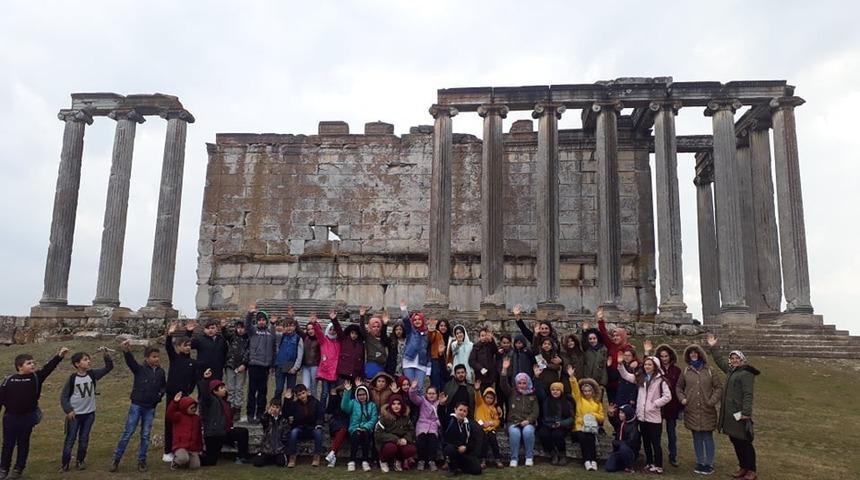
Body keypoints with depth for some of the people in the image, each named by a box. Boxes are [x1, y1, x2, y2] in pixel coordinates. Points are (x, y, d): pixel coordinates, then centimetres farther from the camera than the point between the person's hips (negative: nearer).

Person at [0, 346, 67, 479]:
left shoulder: (36, 377, -4)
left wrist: (59, 356, -31)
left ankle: (18, 469, 22)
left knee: (23, 444, 9)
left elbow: (48, 368, -17)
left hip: (28, 417, 0)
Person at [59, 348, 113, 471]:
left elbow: (109, 367, -9)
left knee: (84, 439, 12)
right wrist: (68, 410, -12)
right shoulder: (72, 378, -11)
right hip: (75, 414, -3)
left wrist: (106, 355, -23)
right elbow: (64, 396, -5)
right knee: (70, 439, 4)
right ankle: (64, 463, 17)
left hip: (89, 413, 3)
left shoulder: (92, 374, -3)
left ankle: (80, 461, 25)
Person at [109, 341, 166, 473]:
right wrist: (126, 351, -47)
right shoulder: (139, 369, -7)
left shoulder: (160, 372, 3)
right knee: (128, 433, 0)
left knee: (145, 435, 7)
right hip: (136, 406, -3)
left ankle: (142, 461, 17)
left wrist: (160, 394, 1)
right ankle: (116, 458, 14)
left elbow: (164, 385, 21)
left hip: (150, 408, 3)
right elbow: (130, 361, -27)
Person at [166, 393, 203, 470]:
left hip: (193, 449, 5)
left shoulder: (197, 418, 14)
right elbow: (170, 414, -25)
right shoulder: (179, 416, -1)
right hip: (180, 446, -5)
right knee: (183, 458, -35)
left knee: (195, 466, -13)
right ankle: (175, 461, 3)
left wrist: (200, 448, 18)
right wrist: (175, 402, -38)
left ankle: (182, 463, 21)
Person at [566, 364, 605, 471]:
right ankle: (588, 461, -33)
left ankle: (591, 460, -28)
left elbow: (602, 417, 13)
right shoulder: (579, 399, 11)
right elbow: (575, 388, -5)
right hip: (580, 427, -1)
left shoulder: (597, 402, 16)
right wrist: (572, 377, -21)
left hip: (592, 428, 1)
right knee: (583, 438, -32)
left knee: (590, 438, -31)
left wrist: (594, 415, -7)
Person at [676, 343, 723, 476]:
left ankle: (709, 464, 13)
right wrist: (682, 398, 0)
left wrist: (712, 400, -9)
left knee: (708, 437, 1)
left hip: (707, 410, -2)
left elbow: (719, 387, 1)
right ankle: (700, 462, 21)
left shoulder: (709, 370, -1)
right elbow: (679, 387, 15)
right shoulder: (685, 371, 5)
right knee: (697, 438, 10)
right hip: (692, 410, 2)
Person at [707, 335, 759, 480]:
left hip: (740, 415, -9)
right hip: (729, 414, 9)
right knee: (735, 441, 14)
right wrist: (713, 348, 32)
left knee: (745, 443, -2)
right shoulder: (731, 370, 14)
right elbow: (720, 360, 32)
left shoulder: (746, 373, -12)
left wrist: (746, 413, -23)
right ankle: (743, 467, 24)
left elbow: (748, 395, -18)